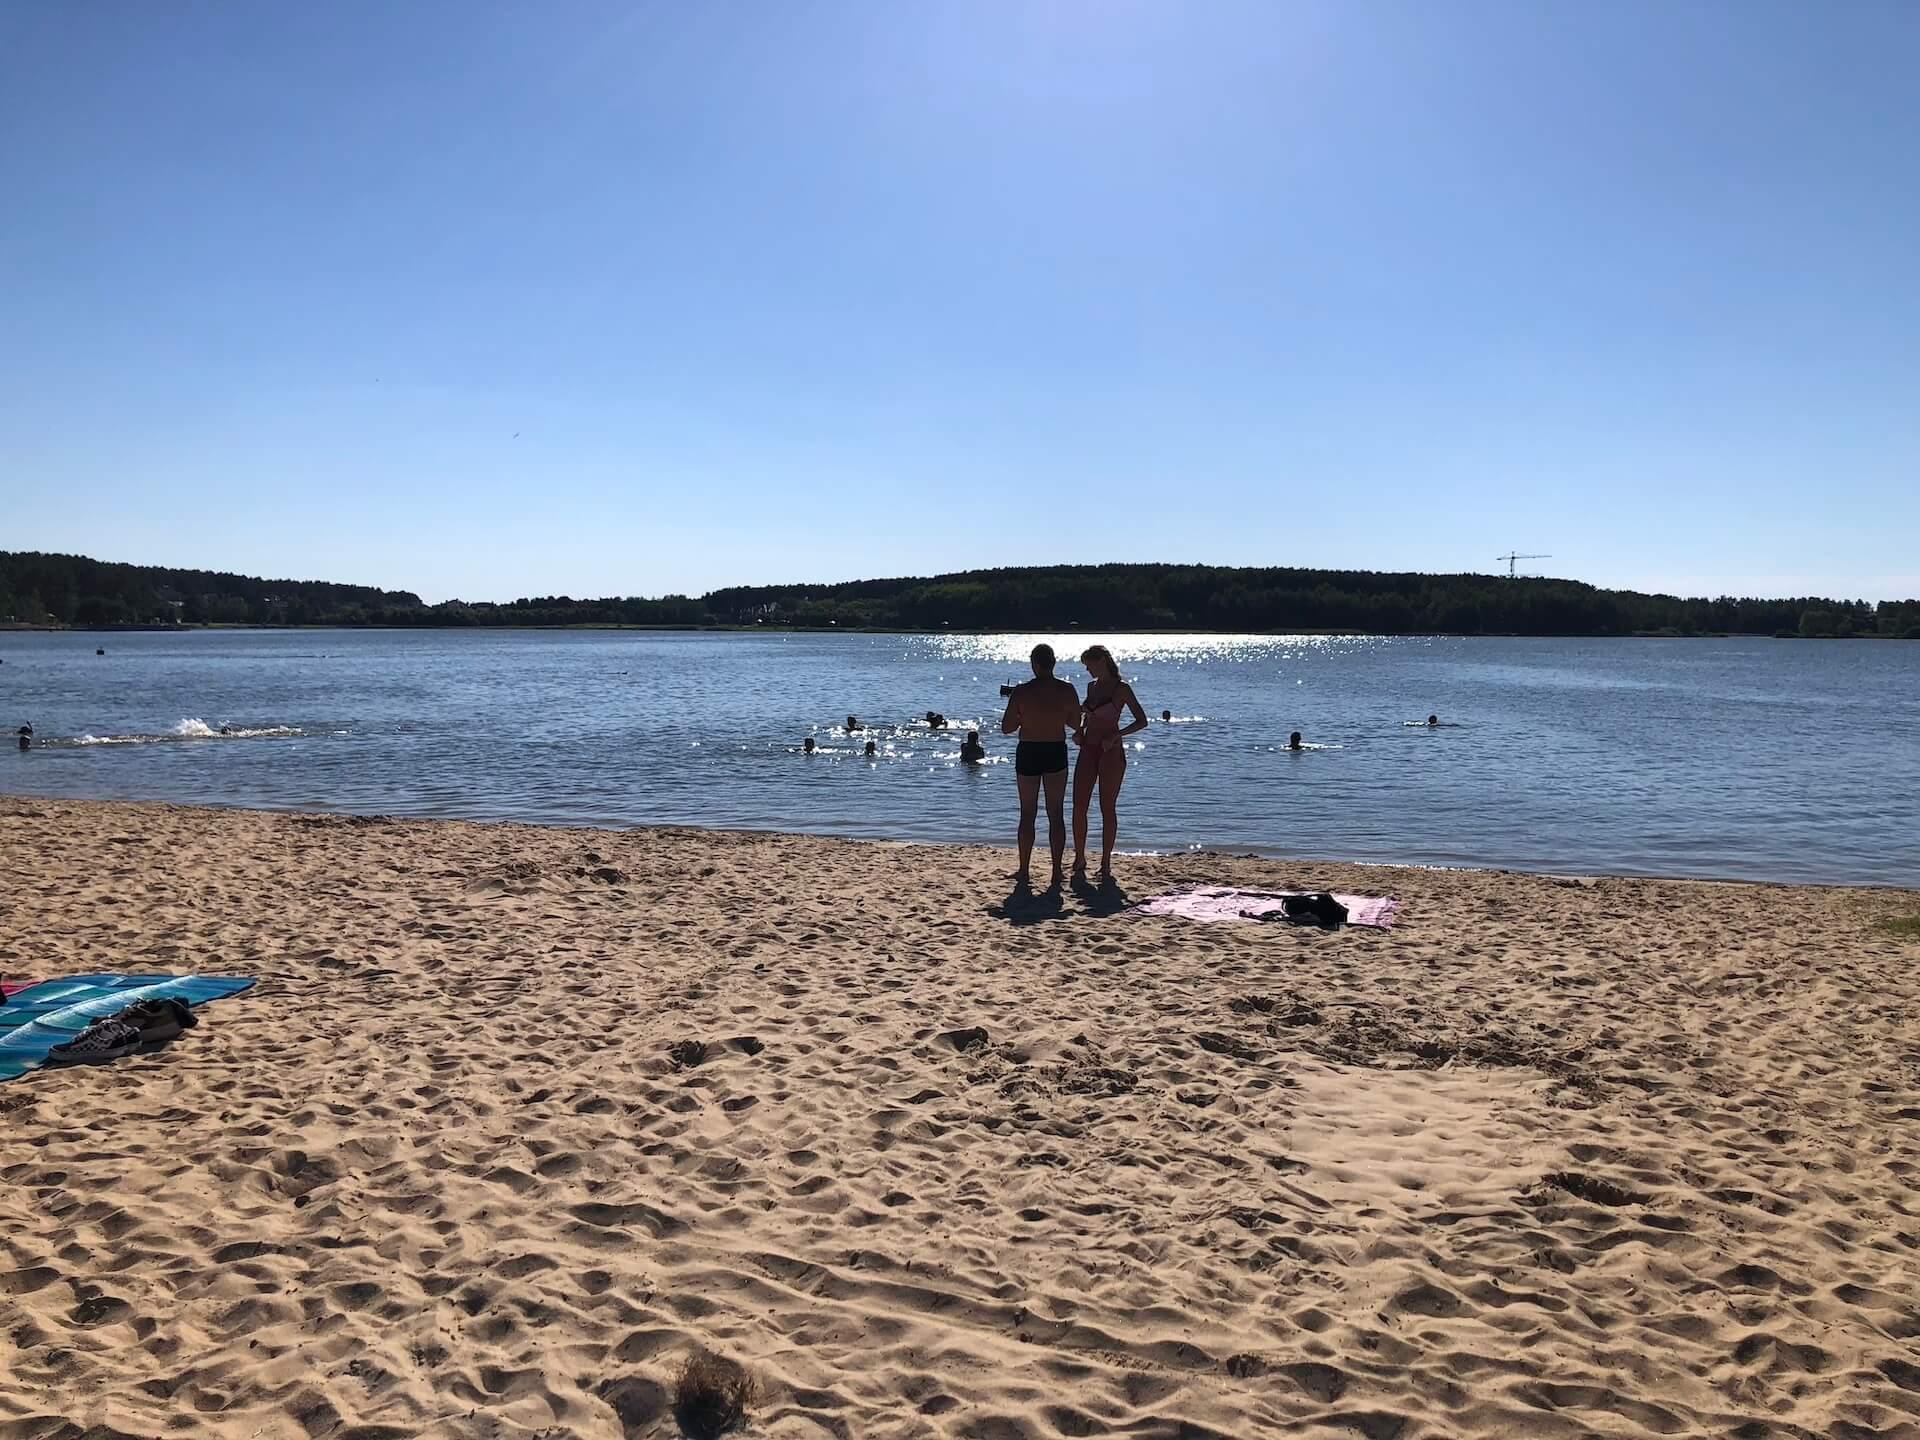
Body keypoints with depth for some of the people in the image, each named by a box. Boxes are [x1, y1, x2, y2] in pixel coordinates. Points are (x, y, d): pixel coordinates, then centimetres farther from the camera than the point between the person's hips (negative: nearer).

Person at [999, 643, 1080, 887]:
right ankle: (1057, 871, 11)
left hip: (1028, 753, -1)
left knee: (1027, 814, 10)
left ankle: (1024, 870, 14)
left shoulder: (1021, 691, -13)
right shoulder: (1067, 690, -8)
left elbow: (1006, 728, -8)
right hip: (1056, 752, 1)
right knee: (1056, 814, 10)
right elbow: (1076, 724, 3)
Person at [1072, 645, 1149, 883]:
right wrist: (1079, 730, 7)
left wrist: (1115, 736, -18)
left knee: (1108, 809, 0)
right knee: (1079, 808, 1)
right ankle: (1079, 859, 13)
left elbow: (1142, 721, -8)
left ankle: (1106, 864, 8)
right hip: (1088, 750, 6)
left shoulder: (1121, 688, -7)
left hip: (1111, 752, -5)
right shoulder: (1091, 686, 11)